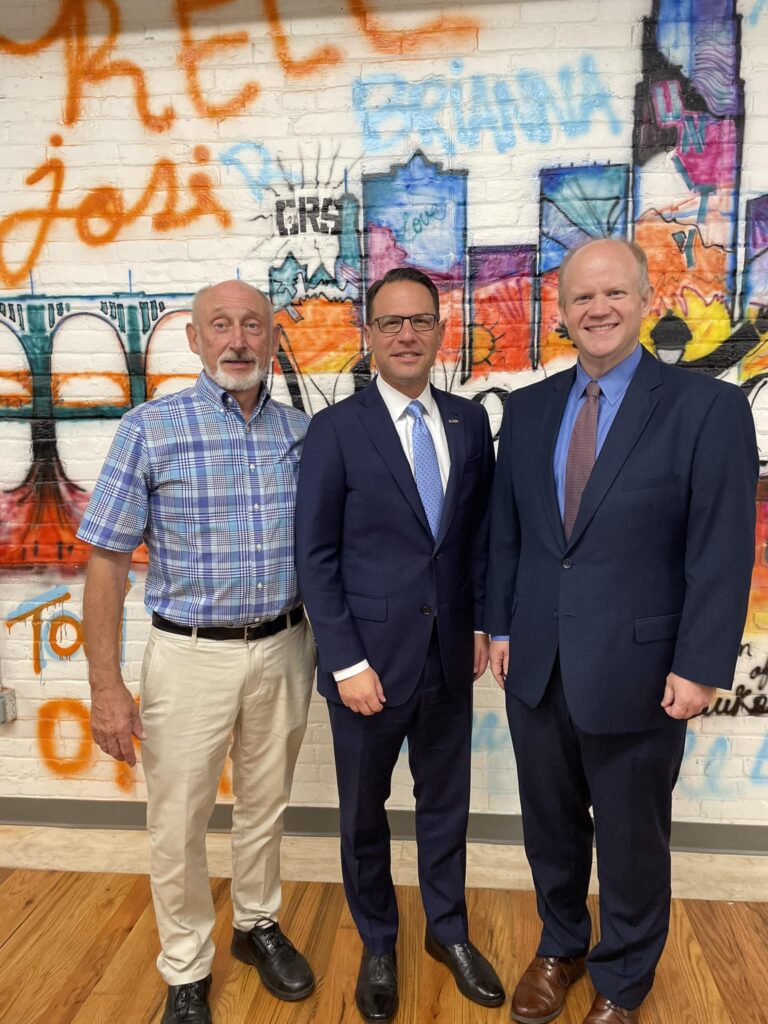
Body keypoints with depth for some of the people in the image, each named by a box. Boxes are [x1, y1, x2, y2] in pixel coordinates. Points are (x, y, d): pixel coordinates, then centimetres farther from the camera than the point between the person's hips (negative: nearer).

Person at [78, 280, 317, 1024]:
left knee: (265, 806, 20)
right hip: (190, 655, -3)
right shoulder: (150, 429, -10)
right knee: (178, 825, 11)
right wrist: (105, 687, -10)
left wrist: (326, 645, 8)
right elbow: (106, 561, -8)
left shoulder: (301, 432, 1)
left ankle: (257, 925, 46)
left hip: (282, 649, 3)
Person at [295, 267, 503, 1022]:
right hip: (370, 660, -3)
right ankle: (377, 944, 41)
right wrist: (346, 662, -13)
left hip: (450, 656, 4)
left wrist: (481, 623, 5)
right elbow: (315, 556, -11)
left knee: (445, 803, 20)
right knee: (364, 814, 16)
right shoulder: (336, 428, -10)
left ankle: (448, 929, 44)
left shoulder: (470, 421, 2)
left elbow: (481, 531, 9)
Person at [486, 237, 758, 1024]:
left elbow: (722, 552, -10)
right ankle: (560, 947, 47)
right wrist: (501, 626, 5)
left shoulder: (707, 406, -9)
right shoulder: (527, 407, 4)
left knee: (632, 839, 16)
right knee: (549, 825, 21)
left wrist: (700, 666, -12)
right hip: (536, 664, 4)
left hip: (636, 668, -3)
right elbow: (505, 532, 8)